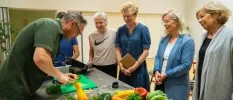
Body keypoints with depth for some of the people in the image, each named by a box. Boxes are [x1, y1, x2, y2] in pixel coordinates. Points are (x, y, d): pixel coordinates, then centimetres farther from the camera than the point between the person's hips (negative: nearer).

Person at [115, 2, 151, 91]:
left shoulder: (143, 29, -5)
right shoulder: (120, 30, 5)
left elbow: (146, 51, -8)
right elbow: (118, 50, 3)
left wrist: (134, 67, -14)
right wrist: (121, 66, -10)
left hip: (139, 69, -3)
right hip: (124, 70, 3)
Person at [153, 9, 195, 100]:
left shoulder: (187, 41, -12)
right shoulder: (163, 39, 7)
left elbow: (186, 65, -17)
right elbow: (158, 57, 9)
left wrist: (166, 74, -18)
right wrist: (156, 71, -10)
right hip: (161, 83, 6)